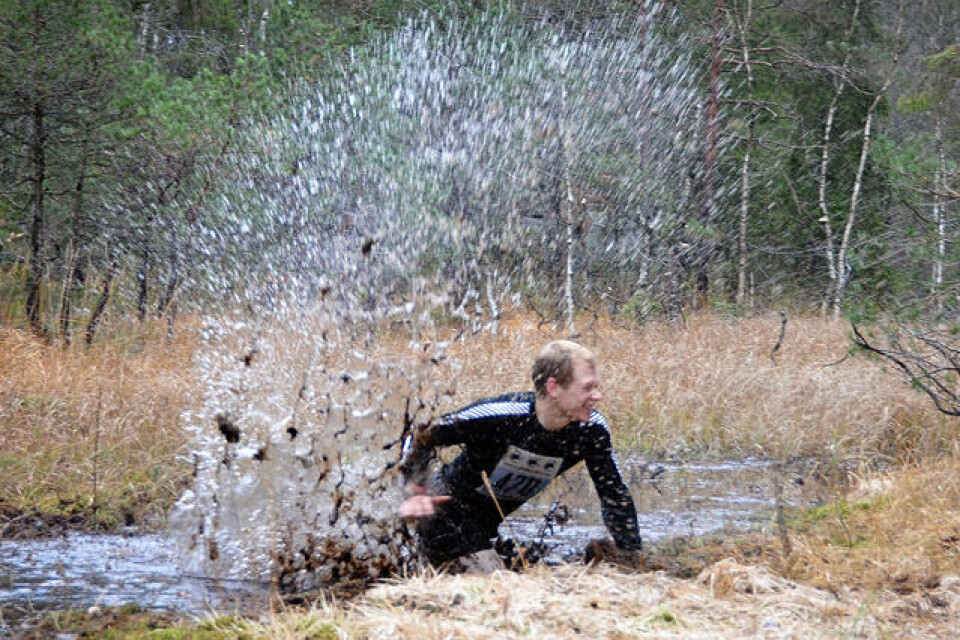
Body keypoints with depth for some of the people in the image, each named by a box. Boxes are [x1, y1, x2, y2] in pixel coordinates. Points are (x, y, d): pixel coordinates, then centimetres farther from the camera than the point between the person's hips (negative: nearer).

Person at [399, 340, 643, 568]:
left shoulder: (591, 430, -19)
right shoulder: (498, 415, -31)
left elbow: (615, 496, -10)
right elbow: (420, 438, -21)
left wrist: (637, 560, -16)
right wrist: (416, 493, -35)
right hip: (447, 508, -5)